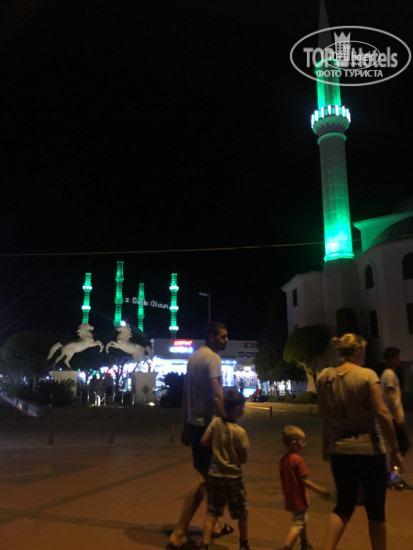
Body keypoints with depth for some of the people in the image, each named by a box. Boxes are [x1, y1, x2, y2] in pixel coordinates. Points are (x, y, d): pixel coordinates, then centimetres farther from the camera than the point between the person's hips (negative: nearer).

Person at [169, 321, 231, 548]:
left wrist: (185, 427, 19)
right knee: (205, 477, 0)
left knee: (209, 473, 20)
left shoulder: (194, 357, 12)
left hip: (194, 423, 9)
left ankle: (216, 523, 32)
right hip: (208, 424, -9)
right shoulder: (213, 357, -15)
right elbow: (216, 396, -25)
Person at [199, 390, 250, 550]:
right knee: (242, 513, 18)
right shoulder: (240, 432, -20)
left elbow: (204, 442, -5)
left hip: (214, 475, 4)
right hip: (232, 478, -4)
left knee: (211, 513, 13)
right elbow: (243, 459, -14)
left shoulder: (216, 422, -8)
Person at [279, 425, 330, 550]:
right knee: (298, 524, 2)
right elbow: (304, 481, -22)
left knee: (303, 521, 27)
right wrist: (321, 490, -13)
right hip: (299, 499, -9)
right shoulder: (298, 460, -22)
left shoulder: (283, 460, 2)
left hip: (290, 498, 9)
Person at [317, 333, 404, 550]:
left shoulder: (325, 376, 0)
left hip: (340, 450, 4)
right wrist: (395, 449, -7)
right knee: (375, 510, 13)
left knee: (343, 506, 17)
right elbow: (382, 413, -15)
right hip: (369, 450, -4)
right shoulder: (367, 375, -13)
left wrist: (326, 444, 16)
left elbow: (323, 413, 6)